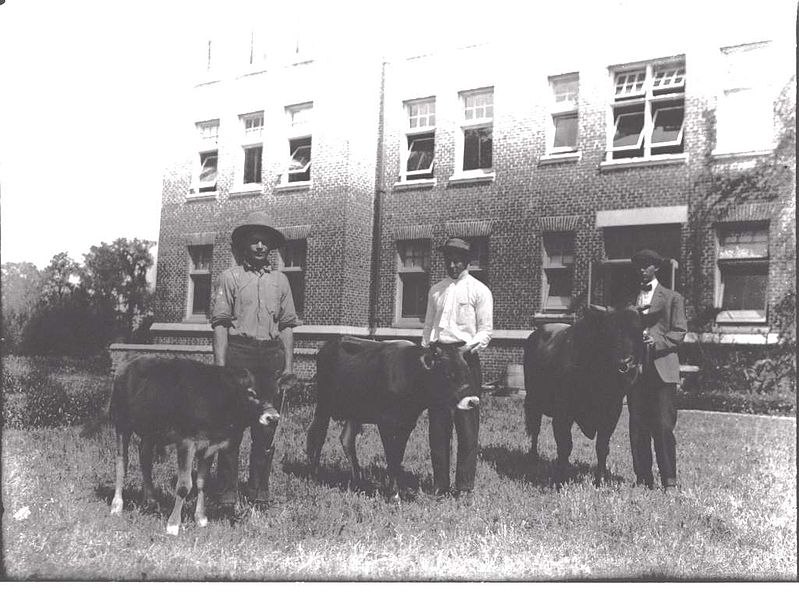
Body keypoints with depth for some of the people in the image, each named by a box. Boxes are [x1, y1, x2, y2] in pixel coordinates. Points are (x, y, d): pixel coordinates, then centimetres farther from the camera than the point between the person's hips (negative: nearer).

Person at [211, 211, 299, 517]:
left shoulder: (280, 280, 13)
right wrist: (220, 365, -10)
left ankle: (259, 495, 16)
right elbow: (220, 323, -2)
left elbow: (287, 325, 14)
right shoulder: (230, 276, 3)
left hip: (271, 354, 4)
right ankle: (227, 499, 4)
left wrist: (289, 365, 7)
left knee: (266, 429, 6)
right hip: (238, 352, -3)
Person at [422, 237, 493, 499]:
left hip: (466, 358, -4)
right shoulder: (435, 290, 17)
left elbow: (486, 330, -1)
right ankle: (440, 485, 10)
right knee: (437, 424, 3)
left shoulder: (479, 290, 3)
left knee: (466, 426, -2)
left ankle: (464, 485, 5)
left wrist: (470, 346, -17)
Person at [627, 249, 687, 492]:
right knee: (637, 426, 4)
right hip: (635, 369, 4)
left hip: (662, 369, -4)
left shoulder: (672, 298, 8)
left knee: (663, 426, -7)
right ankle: (643, 479, 12)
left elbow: (679, 332, 0)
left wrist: (656, 340, -16)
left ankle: (669, 481, 2)